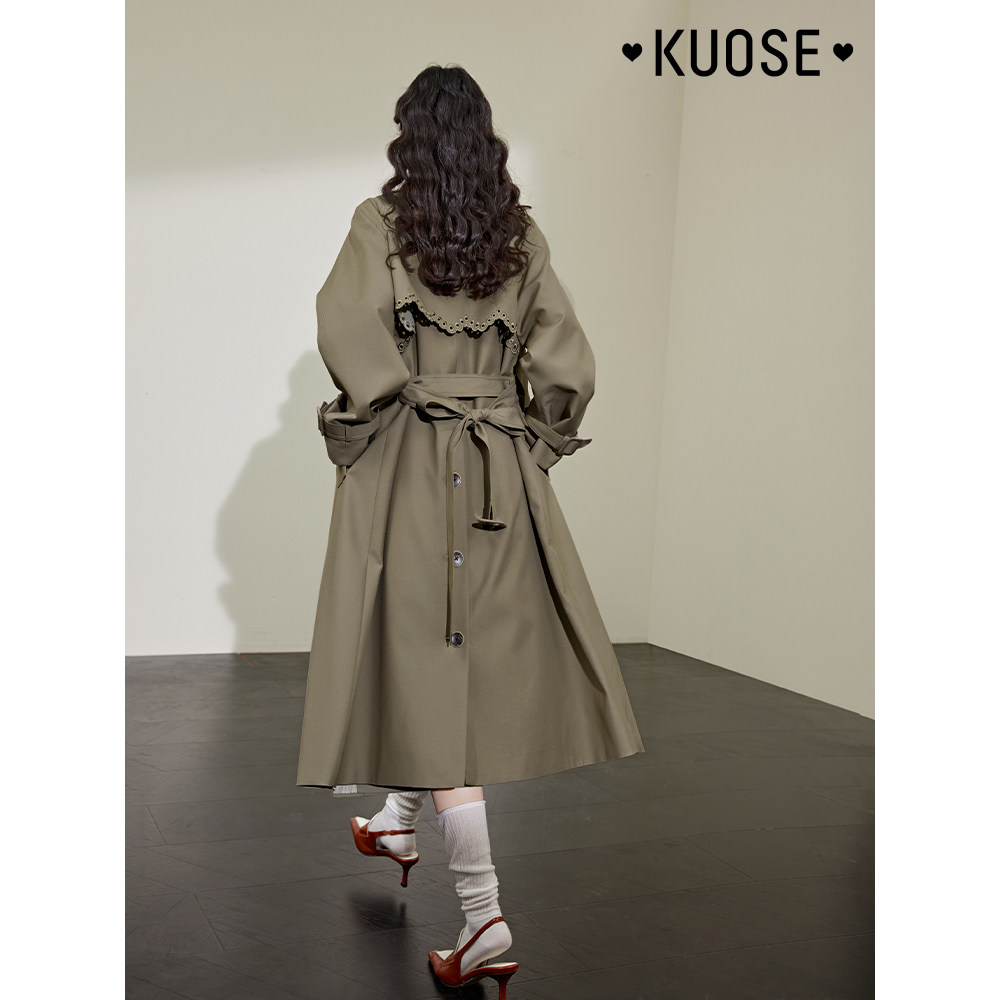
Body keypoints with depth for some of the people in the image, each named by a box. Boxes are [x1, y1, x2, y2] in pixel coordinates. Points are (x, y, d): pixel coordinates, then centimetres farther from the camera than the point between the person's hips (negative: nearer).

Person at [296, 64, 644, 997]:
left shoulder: (380, 222, -4)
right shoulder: (522, 235, 5)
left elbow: (350, 336, -19)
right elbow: (566, 367, 0)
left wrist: (372, 423, -3)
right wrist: (532, 441, 13)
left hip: (405, 468, -4)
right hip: (502, 479, 4)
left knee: (430, 654, -3)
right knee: (484, 651, 20)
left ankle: (483, 914, -7)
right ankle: (399, 817, 42)